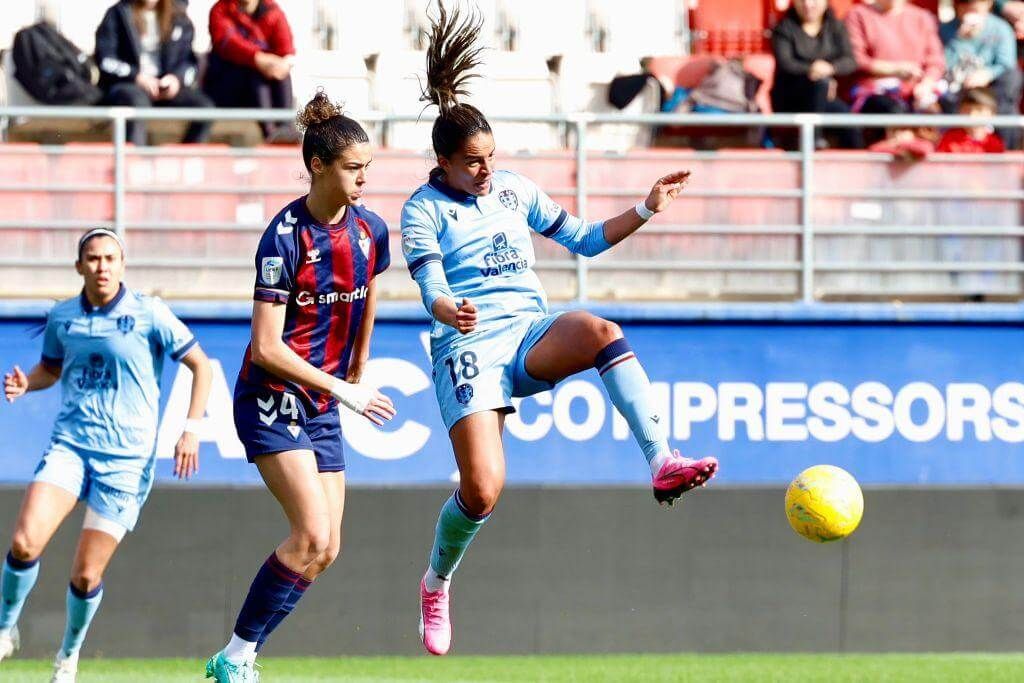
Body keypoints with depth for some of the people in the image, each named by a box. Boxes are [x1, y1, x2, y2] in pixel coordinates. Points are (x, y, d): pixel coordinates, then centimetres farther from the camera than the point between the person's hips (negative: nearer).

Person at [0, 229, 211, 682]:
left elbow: (200, 366, 3)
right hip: (69, 445, 2)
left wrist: (191, 429, -5)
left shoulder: (149, 315, -5)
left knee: (86, 576, -3)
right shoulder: (62, 318, 6)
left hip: (125, 458, -2)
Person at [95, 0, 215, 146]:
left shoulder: (178, 17, 14)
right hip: (125, 85, -3)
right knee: (137, 101, -39)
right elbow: (105, 59, -3)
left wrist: (177, 78, -10)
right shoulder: (117, 14, 5)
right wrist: (136, 76, -17)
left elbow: (189, 61, 12)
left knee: (204, 107, -24)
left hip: (167, 88, 3)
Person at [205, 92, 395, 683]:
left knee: (326, 551, 1)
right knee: (313, 536, -18)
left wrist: (358, 374, 27)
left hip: (323, 407, 7)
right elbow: (266, 348, -21)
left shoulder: (369, 230, 0)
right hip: (272, 399, -7)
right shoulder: (285, 237, -20)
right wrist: (345, 391, -19)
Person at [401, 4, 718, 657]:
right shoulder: (423, 210, 0)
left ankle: (663, 463, -42)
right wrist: (449, 310, -37)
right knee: (482, 490, -17)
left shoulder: (513, 189, 14)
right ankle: (436, 582, 15)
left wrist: (646, 210, 8)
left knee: (602, 332, -33)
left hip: (534, 334, 4)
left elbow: (584, 238, 20)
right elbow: (432, 289, -13)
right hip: (469, 345, -3)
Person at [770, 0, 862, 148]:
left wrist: (830, 68, -30)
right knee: (820, 82, -35)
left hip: (824, 96, 3)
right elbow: (785, 64, -15)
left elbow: (850, 61, -6)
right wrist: (810, 70, -35)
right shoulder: (785, 28, 1)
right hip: (789, 97, -3)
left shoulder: (836, 27, 10)